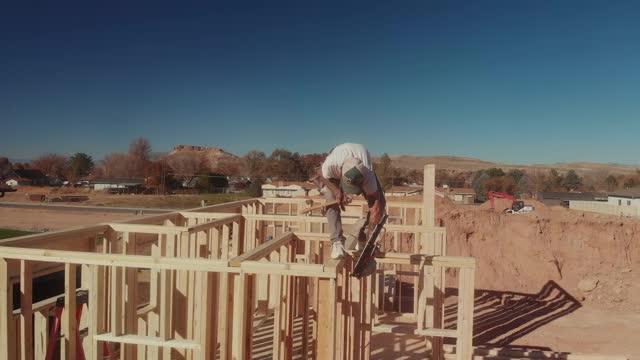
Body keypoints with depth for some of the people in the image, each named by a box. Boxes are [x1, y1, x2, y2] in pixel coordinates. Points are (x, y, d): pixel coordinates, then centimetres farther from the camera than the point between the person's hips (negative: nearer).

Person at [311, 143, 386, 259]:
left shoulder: (368, 175, -44)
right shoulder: (330, 165, -45)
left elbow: (376, 204, -34)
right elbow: (322, 175, -19)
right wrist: (337, 191, -32)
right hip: (334, 174, 0)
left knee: (380, 202, -12)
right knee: (332, 202, -24)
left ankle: (362, 241, 2)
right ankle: (337, 242, -23)